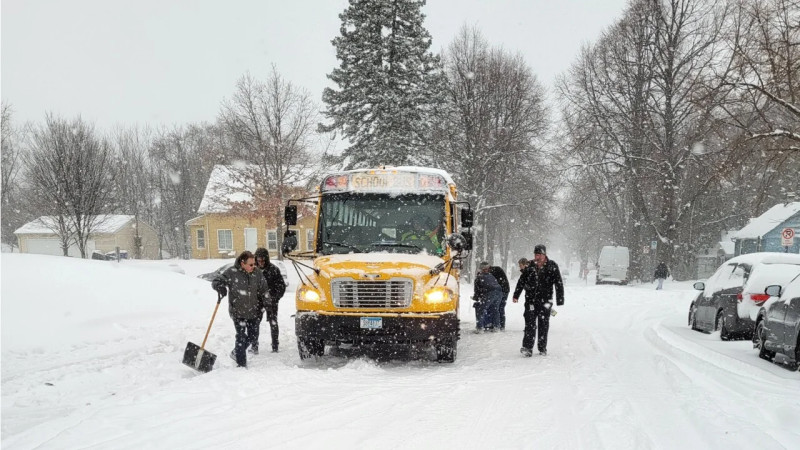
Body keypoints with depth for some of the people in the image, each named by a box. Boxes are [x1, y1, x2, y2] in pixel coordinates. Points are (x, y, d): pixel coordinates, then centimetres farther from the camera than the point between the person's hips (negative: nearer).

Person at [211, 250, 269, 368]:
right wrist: (221, 287, -30)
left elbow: (264, 289, 9)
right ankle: (241, 364, 2)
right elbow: (216, 282, -8)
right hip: (238, 312, -5)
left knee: (253, 334, 13)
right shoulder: (232, 272, -13)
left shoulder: (257, 273, -2)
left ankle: (236, 353, 38)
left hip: (253, 312, 5)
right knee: (241, 336, -8)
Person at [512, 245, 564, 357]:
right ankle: (527, 347, -7)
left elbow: (559, 283, 0)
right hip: (531, 299, 1)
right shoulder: (530, 266, 6)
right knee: (530, 323, -7)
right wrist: (516, 295, 10)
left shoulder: (552, 266, -1)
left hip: (545, 300, -1)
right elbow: (521, 281, 13)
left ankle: (542, 348, 14)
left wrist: (560, 300, -5)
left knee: (543, 324, 3)